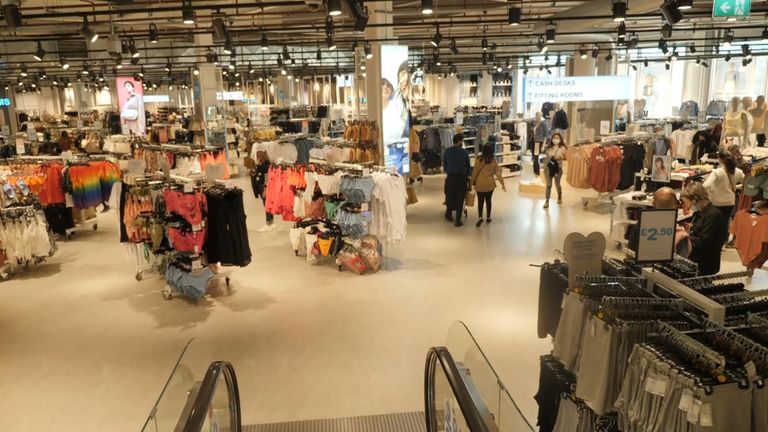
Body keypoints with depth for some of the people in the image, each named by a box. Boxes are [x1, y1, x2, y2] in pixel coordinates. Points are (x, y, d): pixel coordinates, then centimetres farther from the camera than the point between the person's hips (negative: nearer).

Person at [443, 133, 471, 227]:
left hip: (450, 177, 2)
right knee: (460, 198, 4)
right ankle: (457, 220, 2)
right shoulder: (464, 152, -4)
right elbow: (468, 166, 3)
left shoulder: (447, 151, -1)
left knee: (450, 197, 17)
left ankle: (449, 215, 32)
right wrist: (467, 175, 19)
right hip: (461, 177, -2)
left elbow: (444, 165, 5)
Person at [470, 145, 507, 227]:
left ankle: (480, 217, -13)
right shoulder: (493, 161, -4)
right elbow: (498, 173, -2)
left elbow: (474, 172, -4)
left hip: (479, 184, -1)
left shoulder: (479, 160, -7)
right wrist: (503, 184, 6)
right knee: (488, 200, 14)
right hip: (490, 184, 1)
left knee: (480, 201, 4)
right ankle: (488, 218, 21)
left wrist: (471, 183, 5)